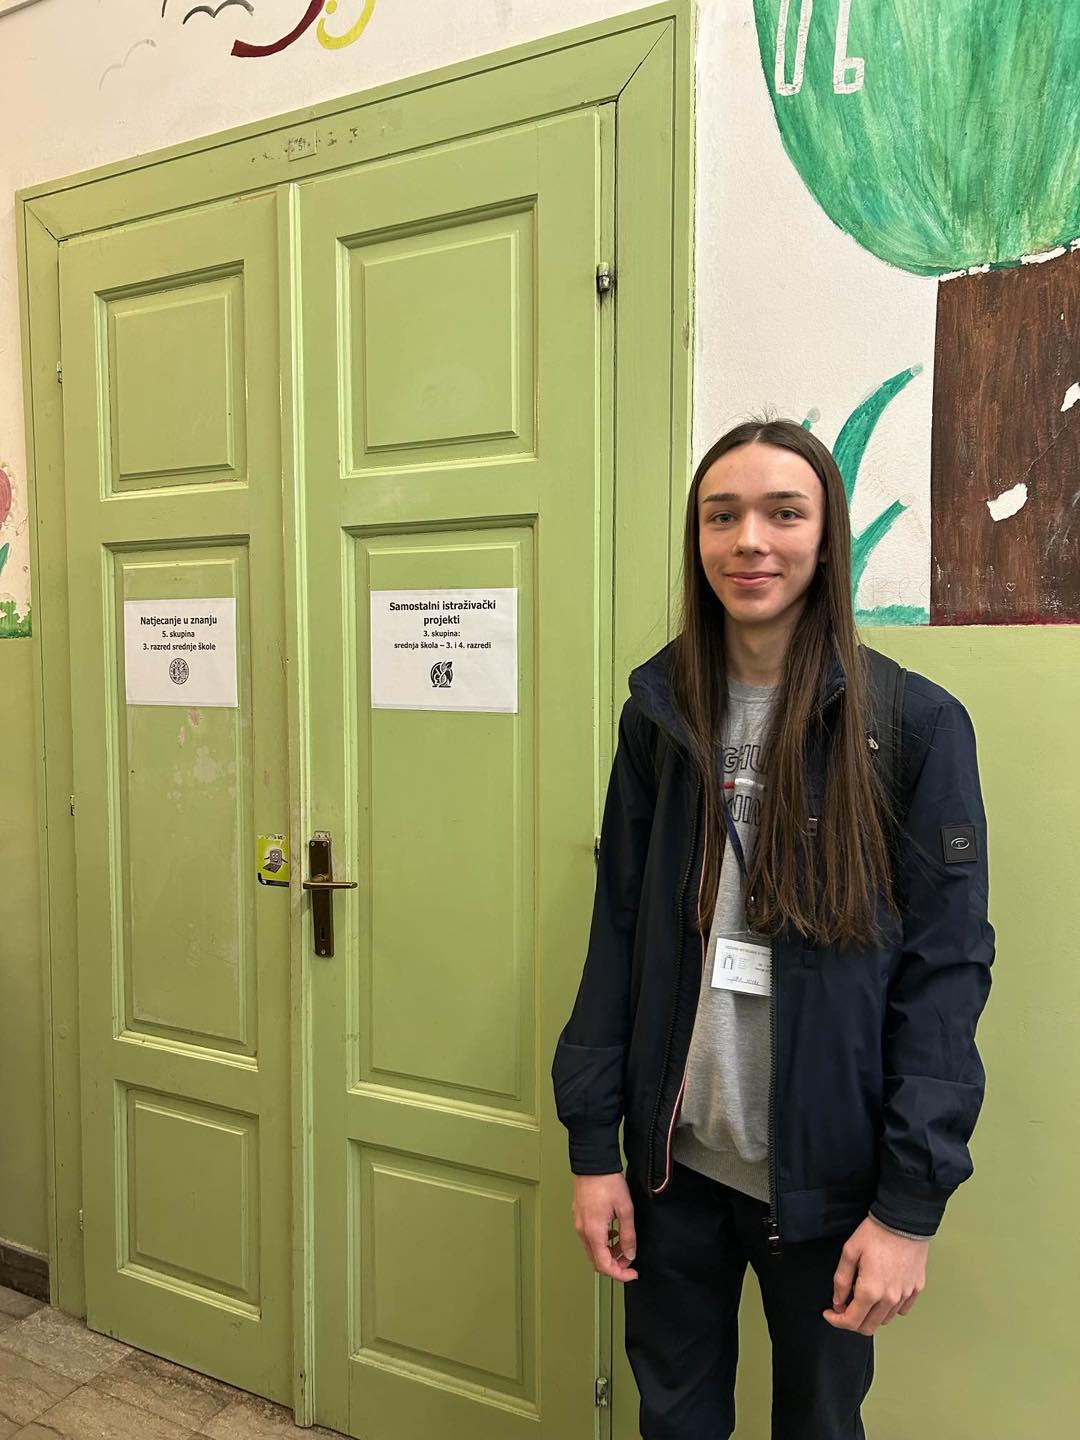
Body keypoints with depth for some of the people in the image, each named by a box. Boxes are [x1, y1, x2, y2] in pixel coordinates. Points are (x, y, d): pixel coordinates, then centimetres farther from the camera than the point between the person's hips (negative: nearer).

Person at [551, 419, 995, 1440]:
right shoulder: (660, 713, -2)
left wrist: (911, 1203, -11)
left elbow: (947, 971, -10)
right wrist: (593, 1143, 0)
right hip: (673, 1162, 3)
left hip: (826, 1175, -2)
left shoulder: (918, 725, -11)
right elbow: (617, 934, 0)